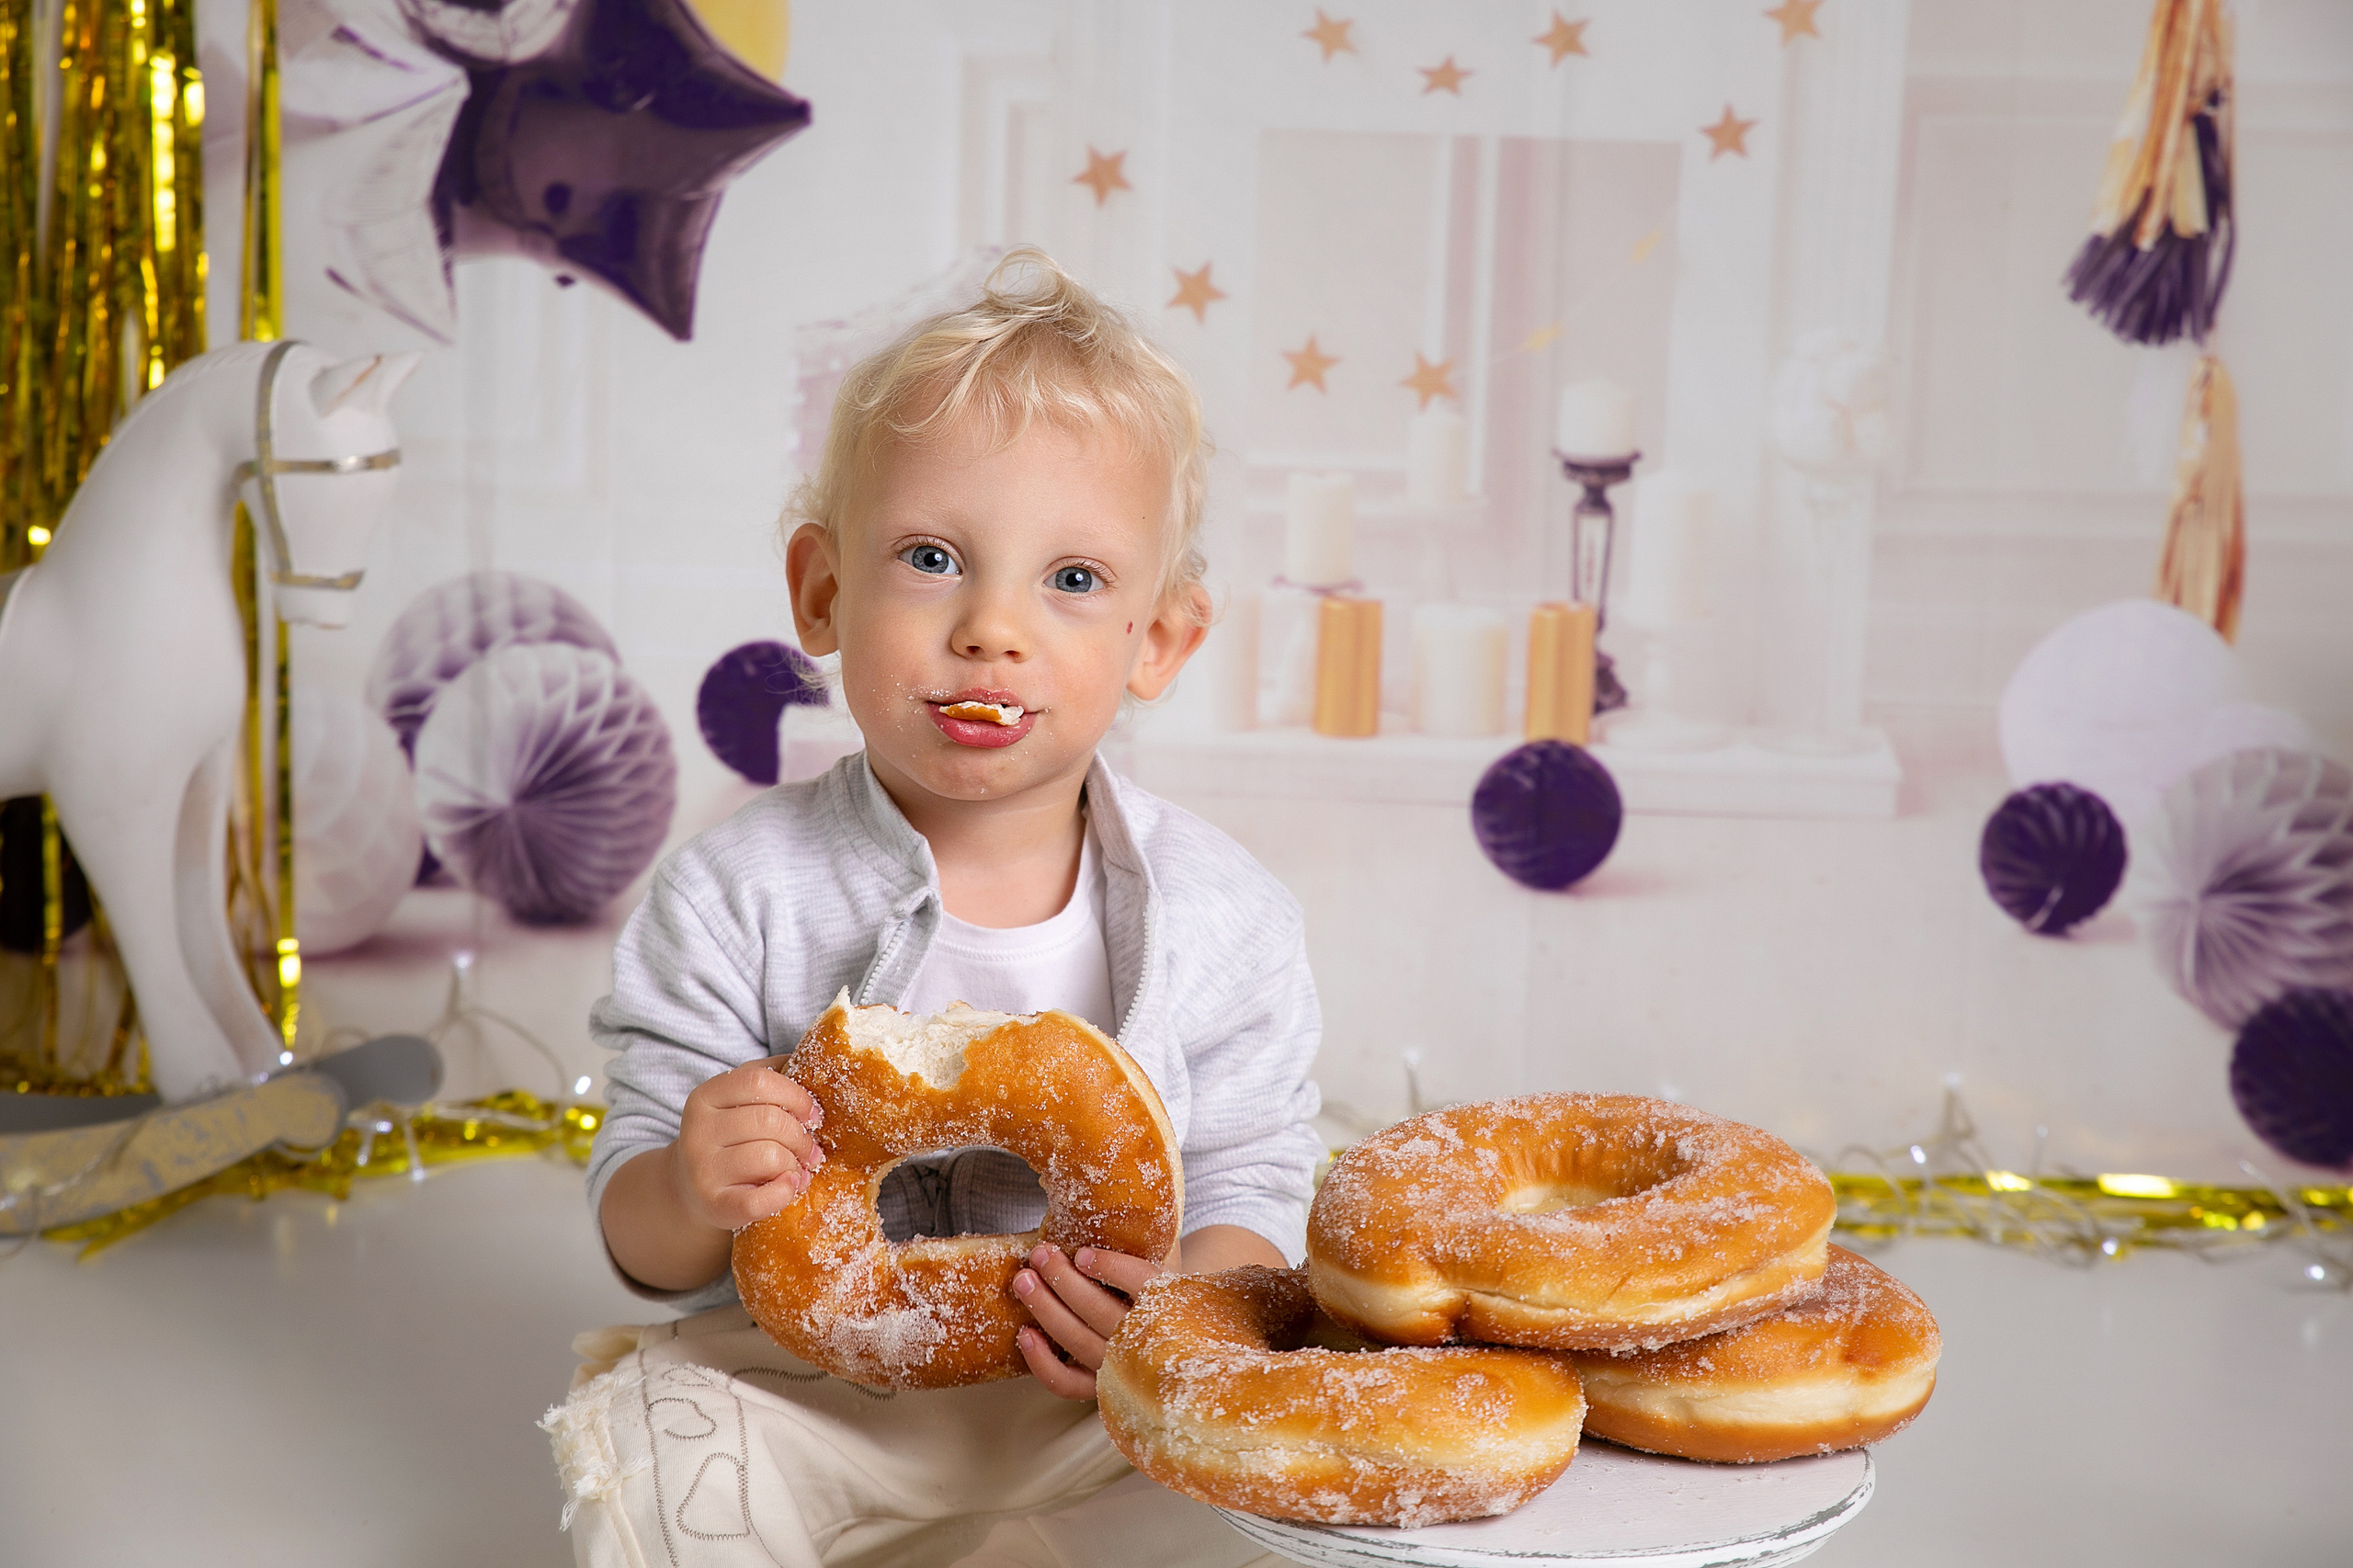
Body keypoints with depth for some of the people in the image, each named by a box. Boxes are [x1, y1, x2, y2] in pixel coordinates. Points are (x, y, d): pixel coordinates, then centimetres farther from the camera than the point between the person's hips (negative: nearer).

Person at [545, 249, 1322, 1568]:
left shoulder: (1224, 918, -6)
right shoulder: (736, 898, -9)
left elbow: (1252, 1187, -1)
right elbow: (643, 1246, -4)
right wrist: (689, 1196, -28)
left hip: (1100, 1413, 1)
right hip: (813, 1394, 0)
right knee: (645, 1444, -27)